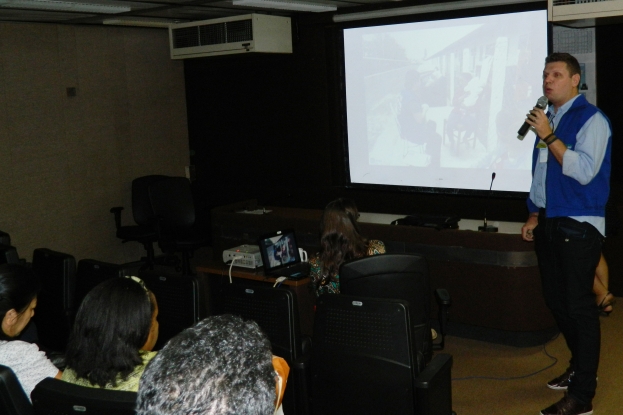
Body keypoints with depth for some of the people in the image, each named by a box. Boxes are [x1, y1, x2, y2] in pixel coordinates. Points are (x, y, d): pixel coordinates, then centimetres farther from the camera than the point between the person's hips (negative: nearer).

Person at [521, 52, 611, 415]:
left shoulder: (591, 119, -9)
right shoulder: (548, 118, 13)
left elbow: (584, 171, -21)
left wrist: (548, 136, -22)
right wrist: (534, 217, 15)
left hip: (579, 226, -8)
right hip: (549, 223, 8)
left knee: (579, 306, -4)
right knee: (556, 302, 15)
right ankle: (581, 367, 33)